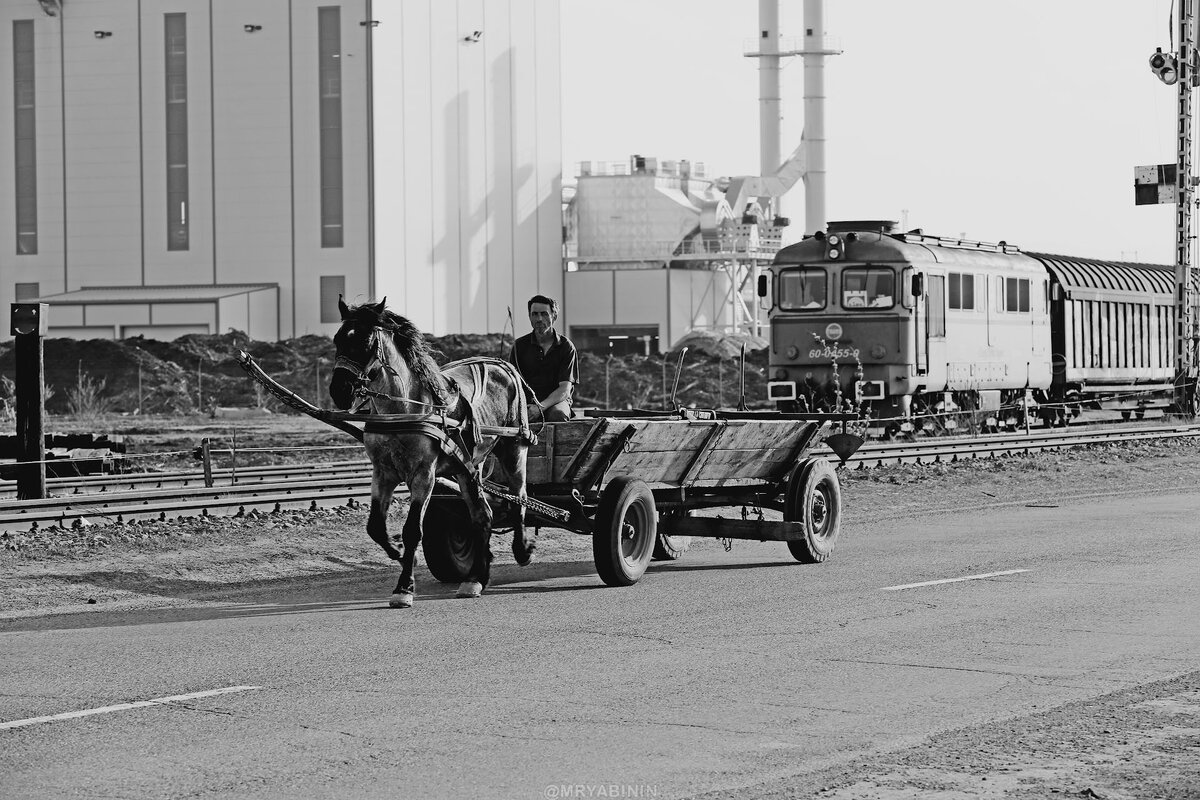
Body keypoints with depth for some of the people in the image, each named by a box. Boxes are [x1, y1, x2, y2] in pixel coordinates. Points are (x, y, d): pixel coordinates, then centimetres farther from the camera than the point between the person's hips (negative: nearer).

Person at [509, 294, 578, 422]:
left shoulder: (566, 347, 3)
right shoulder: (520, 345, 8)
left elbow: (564, 390, -6)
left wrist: (540, 407, -24)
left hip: (556, 401, -1)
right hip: (526, 401, 1)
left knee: (558, 414, -37)